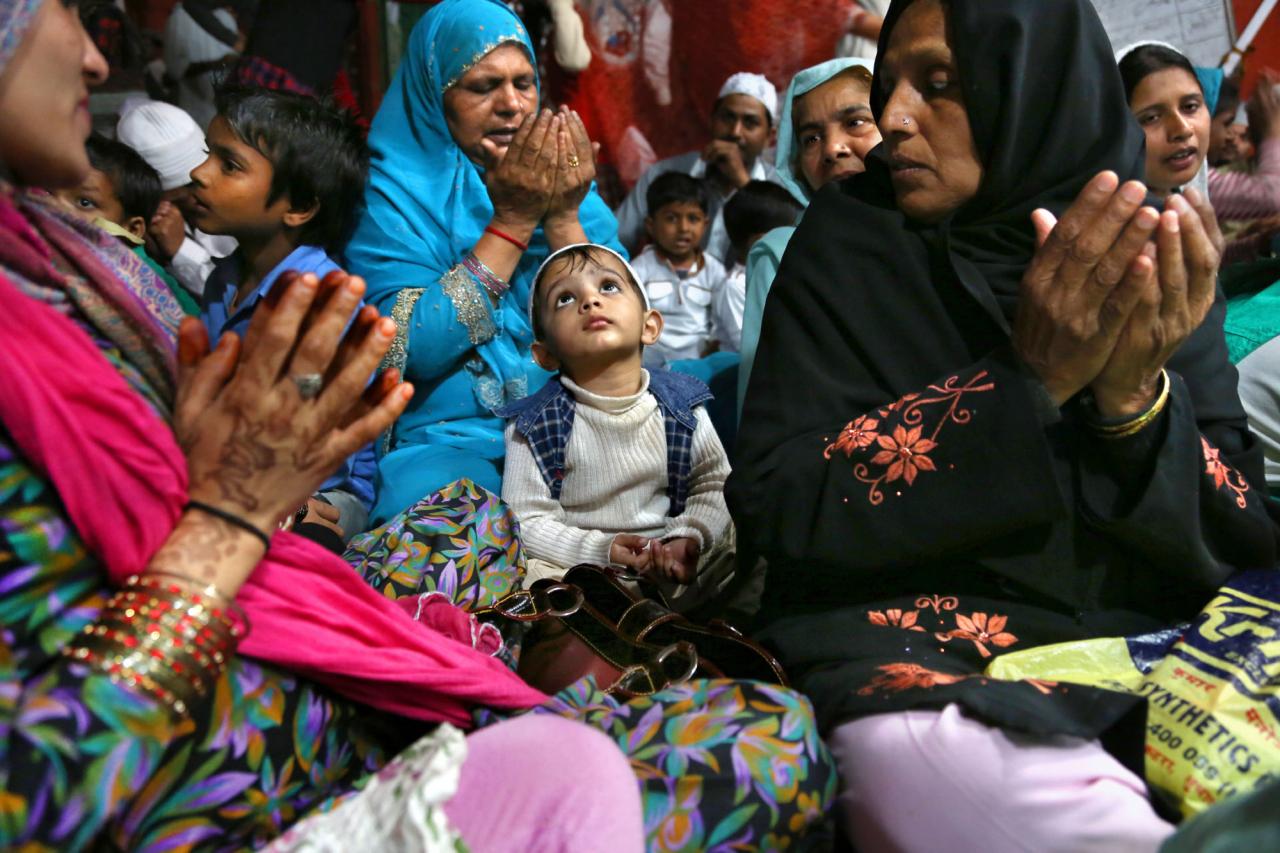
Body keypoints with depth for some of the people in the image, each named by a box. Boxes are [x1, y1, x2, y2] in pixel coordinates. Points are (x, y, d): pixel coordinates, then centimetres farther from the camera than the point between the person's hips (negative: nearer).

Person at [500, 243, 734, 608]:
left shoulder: (682, 404, 1)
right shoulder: (537, 424, -8)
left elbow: (714, 486, 7)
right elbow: (526, 521, -9)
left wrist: (689, 537, -13)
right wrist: (600, 550, -23)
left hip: (672, 564, 3)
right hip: (579, 568, -2)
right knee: (524, 576, -31)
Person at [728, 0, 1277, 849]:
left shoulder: (1155, 260, 3)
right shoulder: (849, 239, -3)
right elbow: (774, 508, -11)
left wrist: (1135, 396, -20)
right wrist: (1026, 381, -20)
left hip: (1153, 649, 3)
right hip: (916, 655, -2)